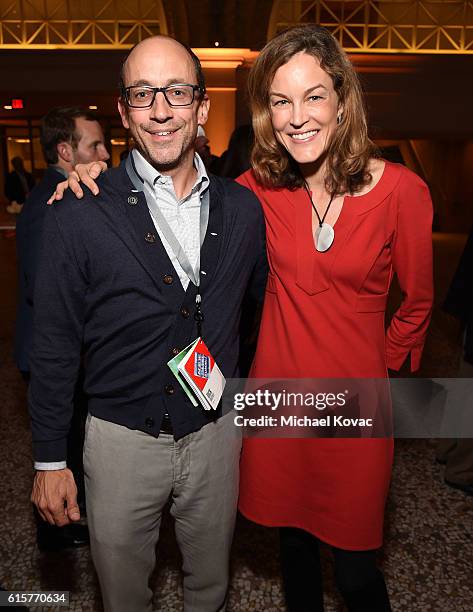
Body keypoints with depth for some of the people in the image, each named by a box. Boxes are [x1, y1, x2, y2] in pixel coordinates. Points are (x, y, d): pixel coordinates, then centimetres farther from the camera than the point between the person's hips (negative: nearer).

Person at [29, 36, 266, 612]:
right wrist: (50, 462, -3)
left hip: (216, 431, 3)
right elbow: (54, 348, -8)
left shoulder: (243, 208, -4)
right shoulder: (79, 217, -13)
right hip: (122, 440, -2)